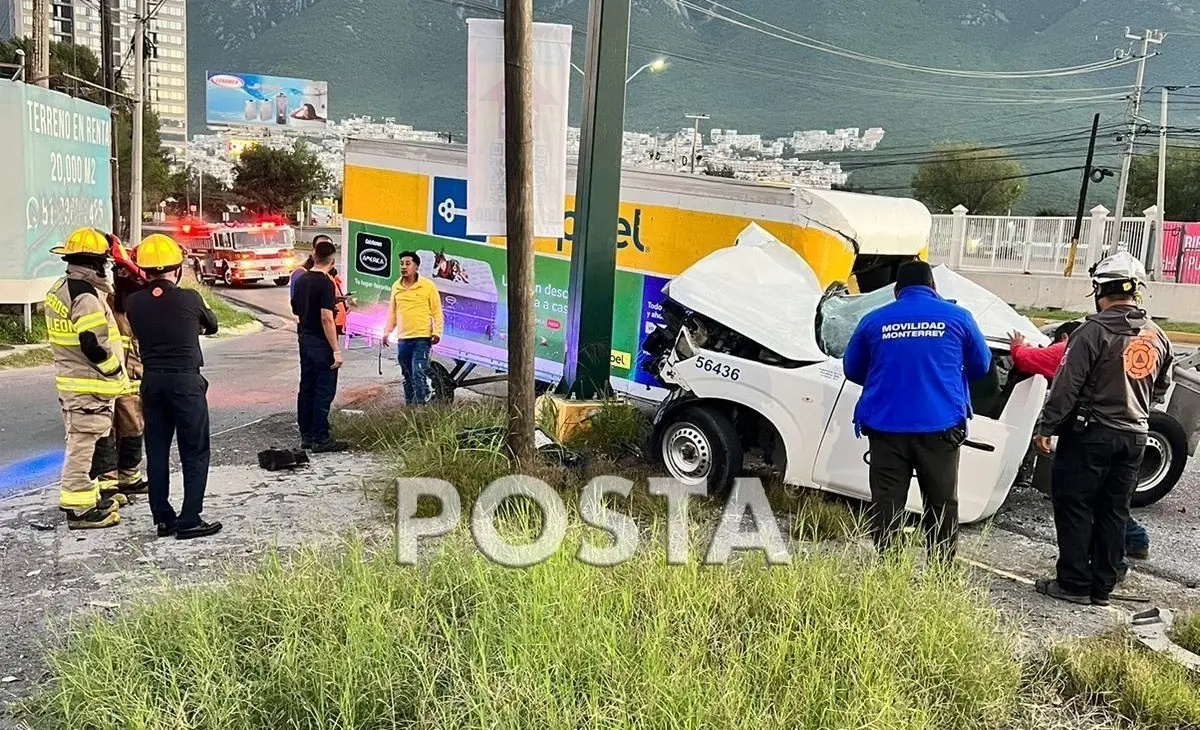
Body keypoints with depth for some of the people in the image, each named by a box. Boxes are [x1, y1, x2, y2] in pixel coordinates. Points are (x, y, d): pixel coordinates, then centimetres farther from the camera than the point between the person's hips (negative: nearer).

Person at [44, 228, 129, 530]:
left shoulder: (59, 290, 12)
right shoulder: (87, 296, -20)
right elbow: (94, 345, -24)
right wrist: (118, 375, -13)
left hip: (68, 379, 10)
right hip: (88, 386, -10)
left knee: (80, 442, 19)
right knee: (82, 443, -4)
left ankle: (84, 496, 32)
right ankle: (78, 509, 2)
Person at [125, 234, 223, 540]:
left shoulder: (134, 302, 0)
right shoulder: (189, 299, -9)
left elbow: (139, 333, 14)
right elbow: (212, 325, 9)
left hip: (151, 381, 4)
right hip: (186, 380, -4)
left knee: (156, 451, 11)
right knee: (195, 452, 3)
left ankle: (163, 518, 17)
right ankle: (189, 520, 0)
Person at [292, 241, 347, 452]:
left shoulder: (301, 280, 8)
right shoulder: (326, 283, -16)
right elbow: (326, 318, -22)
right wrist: (336, 350, -21)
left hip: (304, 339, 8)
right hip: (321, 343, -8)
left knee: (306, 388, 12)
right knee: (324, 391, -3)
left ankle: (306, 435, 18)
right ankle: (320, 439, -1)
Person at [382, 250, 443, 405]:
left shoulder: (428, 286, -2)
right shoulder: (396, 287, 11)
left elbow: (437, 311, -2)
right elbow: (392, 312, 19)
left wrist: (437, 331, -12)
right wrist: (387, 332, 10)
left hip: (422, 338, -5)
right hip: (403, 339, 5)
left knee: (418, 374, -13)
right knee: (407, 377, 12)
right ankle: (409, 405, 21)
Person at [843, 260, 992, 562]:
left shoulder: (874, 320, 5)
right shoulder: (957, 317, 3)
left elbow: (852, 370, 14)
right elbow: (981, 366, 14)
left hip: (886, 426, 1)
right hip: (939, 426, 0)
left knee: (885, 504, 5)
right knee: (941, 504, 10)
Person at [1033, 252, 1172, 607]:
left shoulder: (1094, 331, -15)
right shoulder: (1157, 337, 7)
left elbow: (1067, 385, -17)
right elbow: (1160, 388, 19)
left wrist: (1046, 428, -11)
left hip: (1090, 434, -6)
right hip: (1134, 437, 7)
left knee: (1073, 507, 3)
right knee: (1113, 512, 12)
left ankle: (1074, 584, 7)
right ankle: (1102, 588, 19)